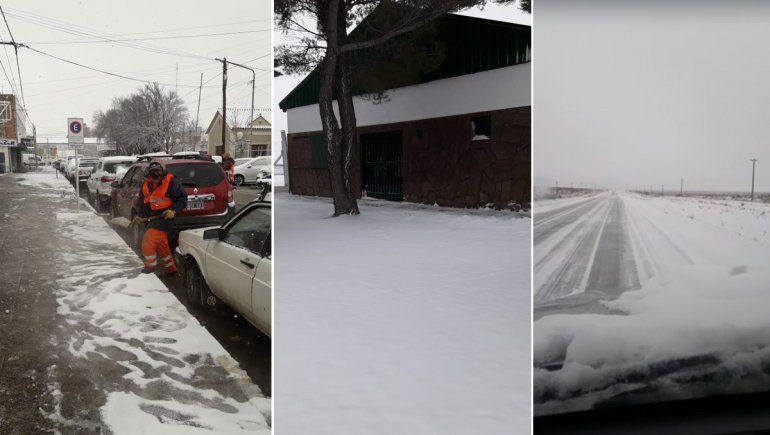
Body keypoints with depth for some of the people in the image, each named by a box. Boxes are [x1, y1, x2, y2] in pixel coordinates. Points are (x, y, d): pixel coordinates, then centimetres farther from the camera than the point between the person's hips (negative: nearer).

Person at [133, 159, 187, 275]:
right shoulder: (146, 185, 9)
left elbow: (182, 198, -9)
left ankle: (150, 265, 5)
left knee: (148, 241, -15)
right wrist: (140, 216, 11)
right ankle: (170, 268, 29)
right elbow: (142, 203, 21)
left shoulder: (171, 182, -12)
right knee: (162, 246, 15)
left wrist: (173, 210, -20)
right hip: (151, 220, 7)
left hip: (164, 218, -7)